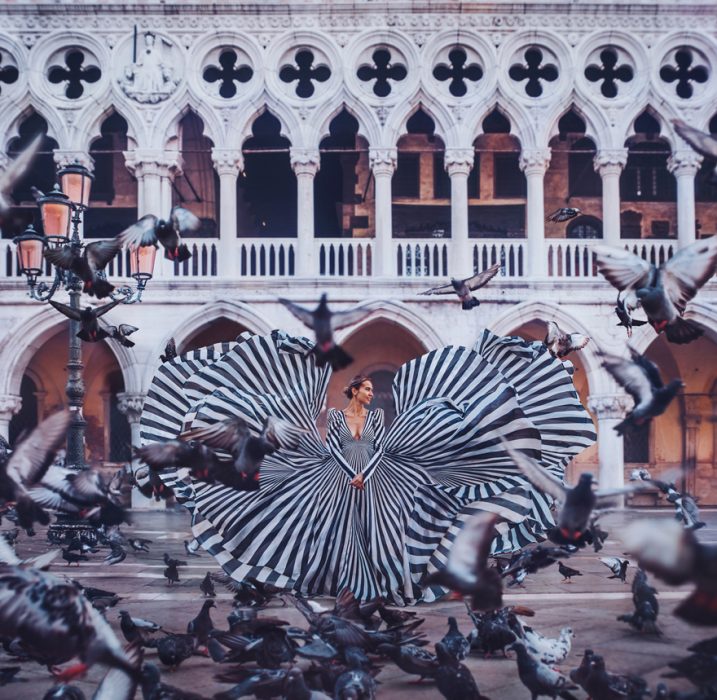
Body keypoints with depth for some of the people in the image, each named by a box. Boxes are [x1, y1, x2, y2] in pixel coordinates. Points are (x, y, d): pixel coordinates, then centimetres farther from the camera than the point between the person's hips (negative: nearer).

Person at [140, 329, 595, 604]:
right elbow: (334, 449, -5)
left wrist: (365, 473, -12)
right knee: (342, 529, 1)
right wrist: (351, 474, -13)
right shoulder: (336, 415, 0)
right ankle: (344, 583, 8)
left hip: (376, 479, 1)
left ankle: (390, 581, 0)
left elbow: (379, 449, -1)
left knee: (380, 530, -3)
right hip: (340, 478, -1)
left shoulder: (378, 414, 5)